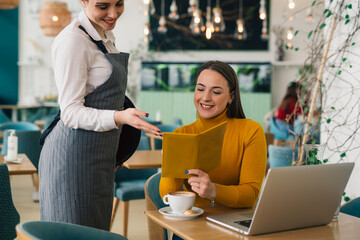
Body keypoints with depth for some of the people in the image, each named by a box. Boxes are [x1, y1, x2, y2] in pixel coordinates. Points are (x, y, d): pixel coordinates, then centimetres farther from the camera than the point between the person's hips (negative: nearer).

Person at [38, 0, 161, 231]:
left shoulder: (106, 36, 13)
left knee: (97, 230, 14)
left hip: (100, 156, 9)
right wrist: (120, 117, -33)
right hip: (74, 155, -9)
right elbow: (71, 112, -18)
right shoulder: (73, 40, -15)